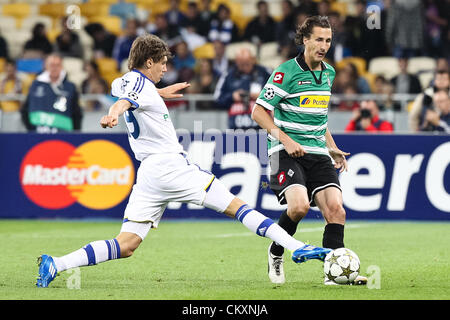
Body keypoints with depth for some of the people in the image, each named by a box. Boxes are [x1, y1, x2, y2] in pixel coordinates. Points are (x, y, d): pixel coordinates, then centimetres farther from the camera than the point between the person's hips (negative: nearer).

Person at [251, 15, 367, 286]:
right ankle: (276, 253, 1)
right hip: (287, 152, -6)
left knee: (335, 208, -12)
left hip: (317, 153, 6)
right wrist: (285, 140, -18)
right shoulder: (287, 72, -9)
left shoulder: (329, 73, 13)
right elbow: (259, 111, -8)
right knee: (299, 205, -26)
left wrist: (332, 147, 19)